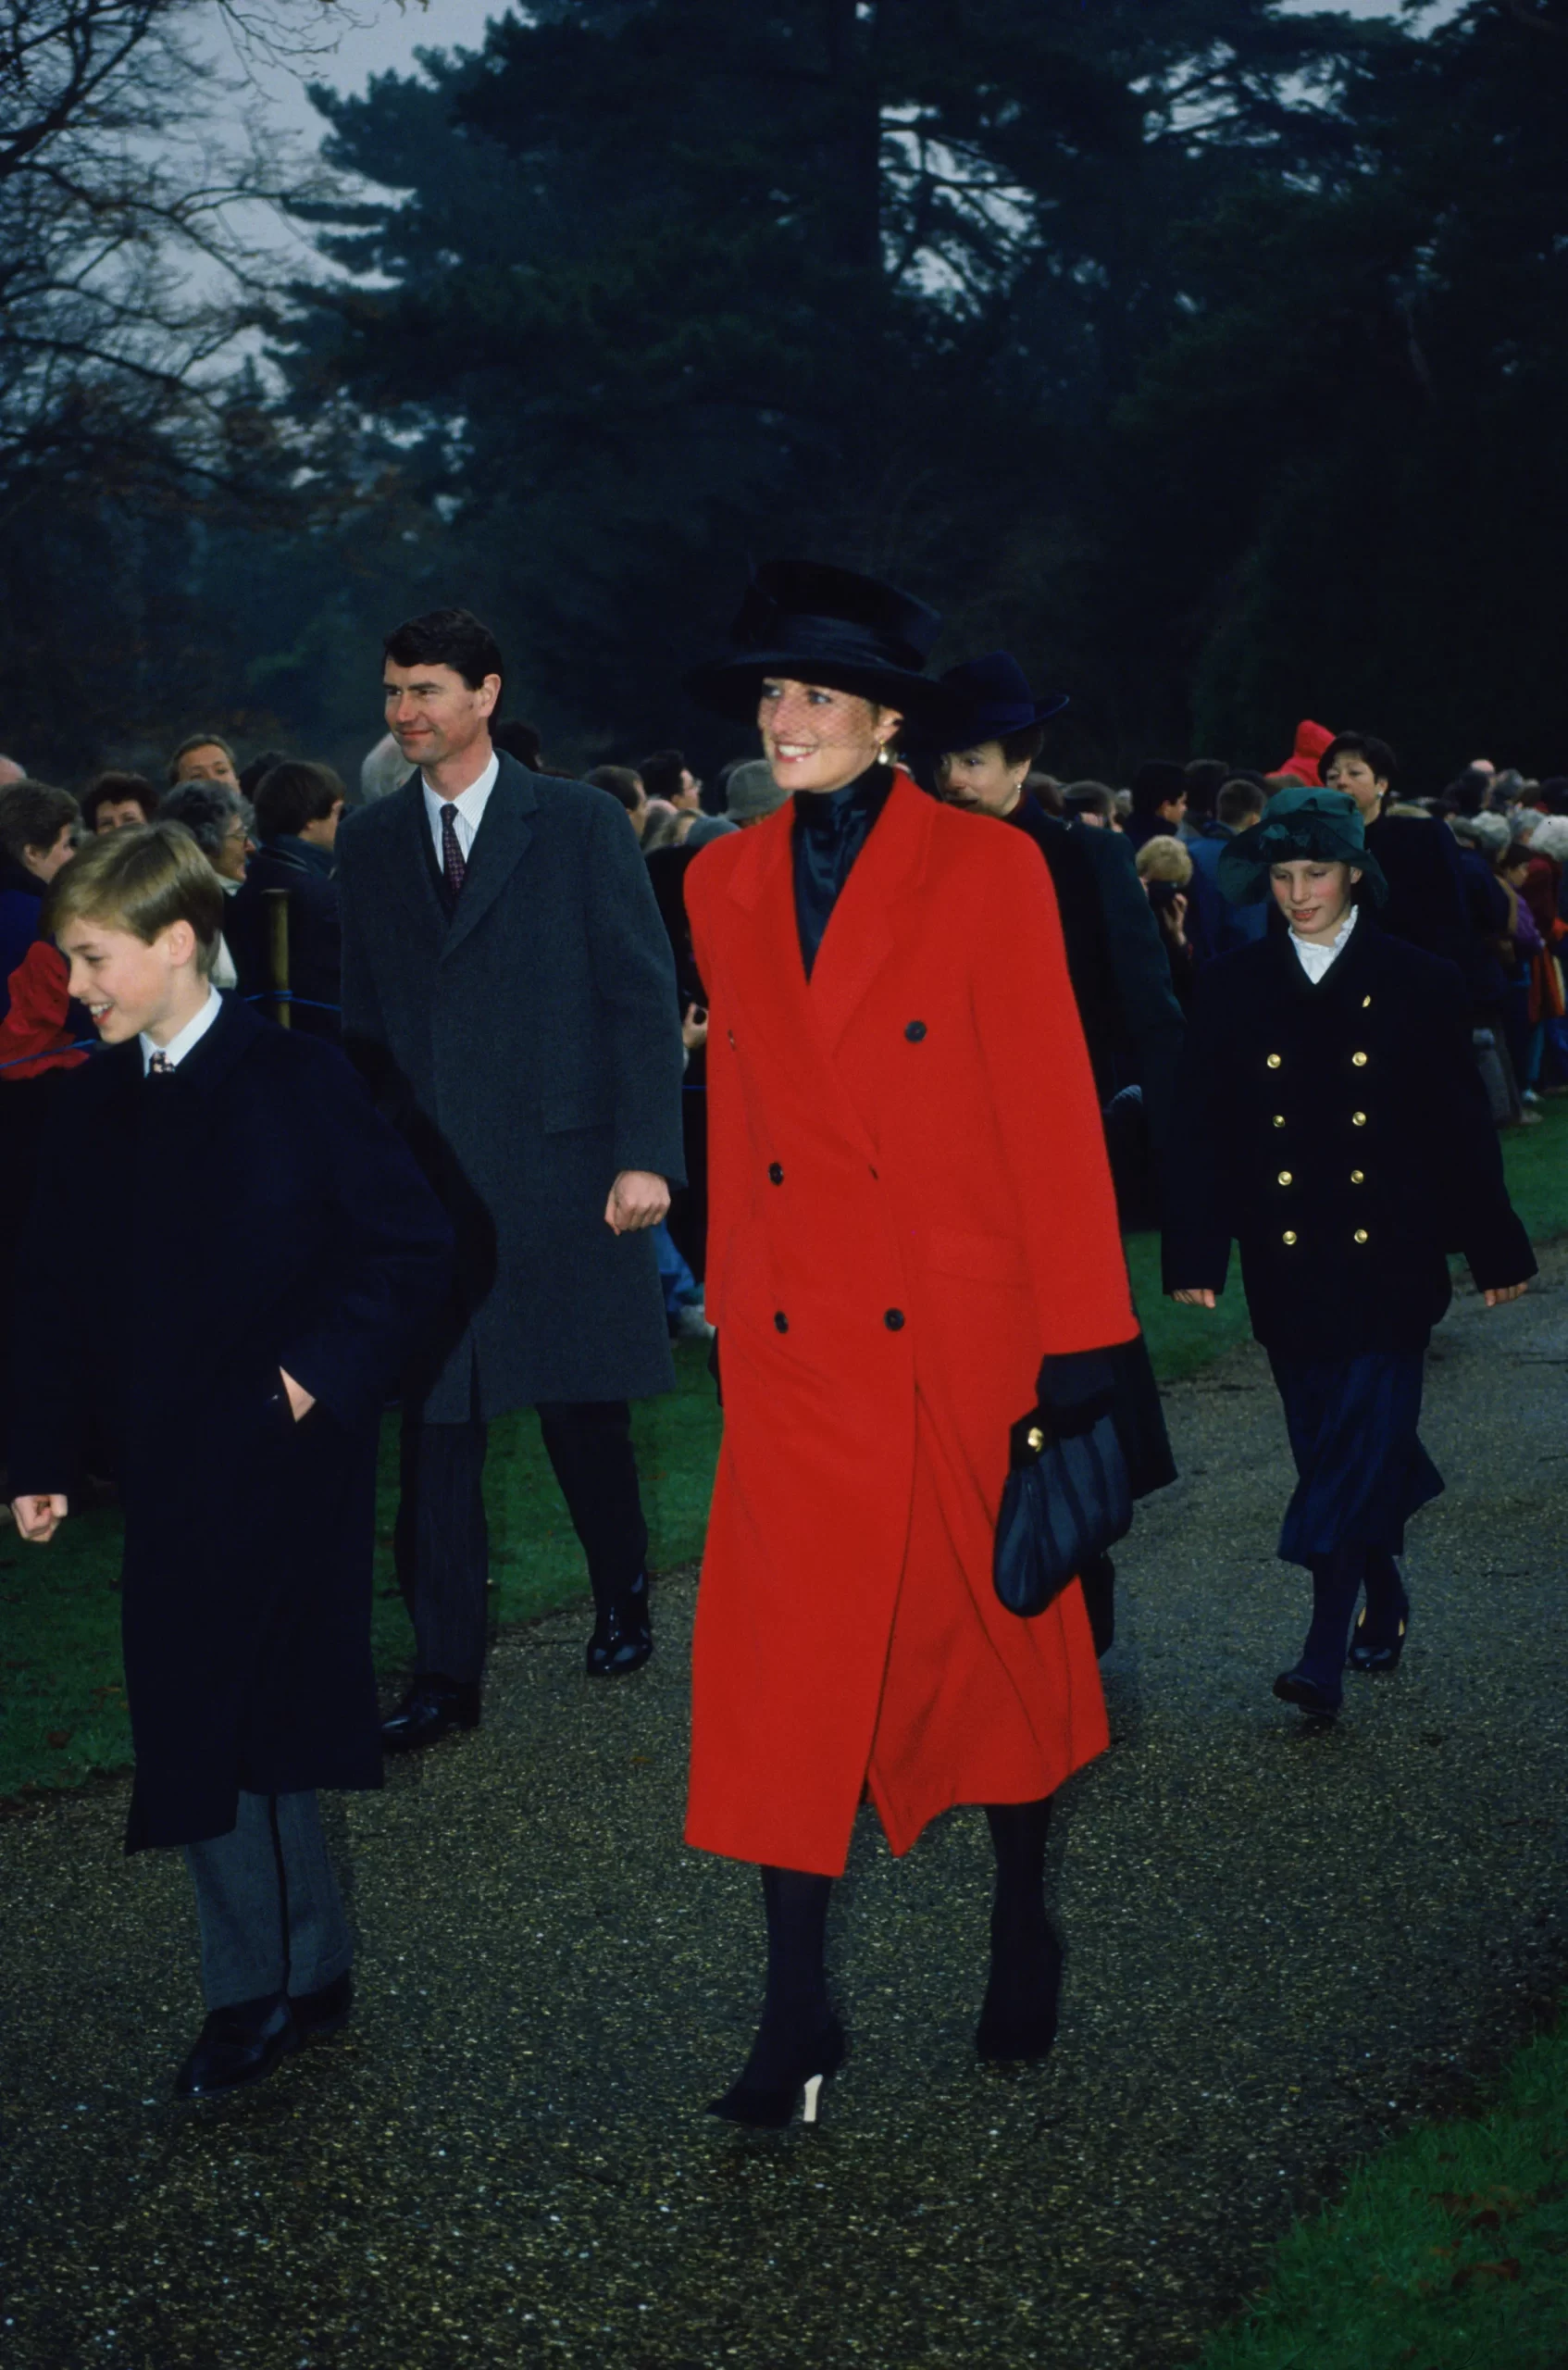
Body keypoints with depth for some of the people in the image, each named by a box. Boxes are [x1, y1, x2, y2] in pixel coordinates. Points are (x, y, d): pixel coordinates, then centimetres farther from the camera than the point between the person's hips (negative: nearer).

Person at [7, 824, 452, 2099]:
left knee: (215, 1726, -4)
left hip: (285, 1454, -6)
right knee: (221, 1720, 9)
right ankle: (303, 1974, 22)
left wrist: (323, 1369, -15)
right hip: (170, 1466, 6)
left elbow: (412, 1241, -8)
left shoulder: (292, 1077, -10)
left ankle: (265, 1983, 12)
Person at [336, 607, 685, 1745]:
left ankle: (623, 1597, 34)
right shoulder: (369, 842, 10)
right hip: (422, 1178, 3)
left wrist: (647, 1154, -11)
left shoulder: (580, 823, -2)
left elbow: (643, 996, -4)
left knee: (586, 1415, 9)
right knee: (434, 1426, 2)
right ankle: (446, 1671, 10)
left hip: (561, 1172, -3)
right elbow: (365, 1019, 12)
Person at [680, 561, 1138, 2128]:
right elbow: (738, 1113, 12)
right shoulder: (725, 886, 6)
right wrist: (732, 1298, 11)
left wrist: (1080, 1334, -8)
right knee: (788, 1657, -1)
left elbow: (1050, 1106, -7)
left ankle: (1023, 1931, 35)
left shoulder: (986, 871, -6)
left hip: (963, 1327, -3)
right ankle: (796, 2015, 8)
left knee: (995, 1628, 13)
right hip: (800, 1339, 3)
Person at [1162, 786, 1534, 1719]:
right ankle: (1384, 1602, 31)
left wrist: (1497, 1250, 5)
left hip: (1390, 1262, -2)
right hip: (1287, 1261, 3)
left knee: (1361, 1442, -9)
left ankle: (1327, 1655, -11)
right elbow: (1204, 1131, 4)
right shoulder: (1235, 987, 3)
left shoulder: (1419, 984, 0)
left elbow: (1463, 1127, 3)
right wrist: (1196, 1254, -1)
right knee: (1334, 1451, 10)